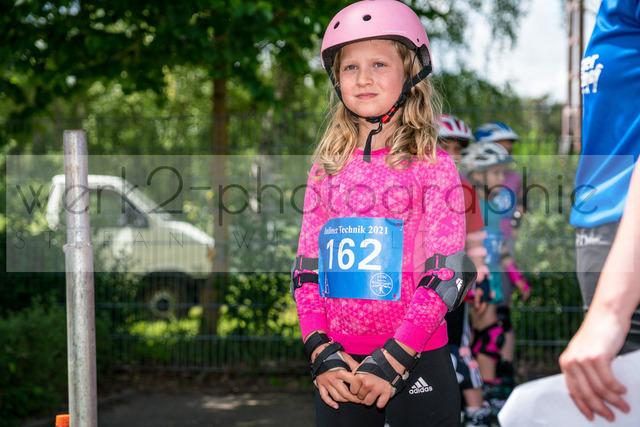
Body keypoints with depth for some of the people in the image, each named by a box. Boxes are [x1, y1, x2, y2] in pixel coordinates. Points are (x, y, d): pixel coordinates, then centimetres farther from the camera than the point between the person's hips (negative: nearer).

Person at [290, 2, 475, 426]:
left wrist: (391, 361, -16)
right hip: (340, 366, 3)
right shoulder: (326, 170, 8)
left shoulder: (433, 167, -3)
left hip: (417, 360, -3)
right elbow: (306, 268, 7)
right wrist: (322, 353, -6)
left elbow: (447, 274, -9)